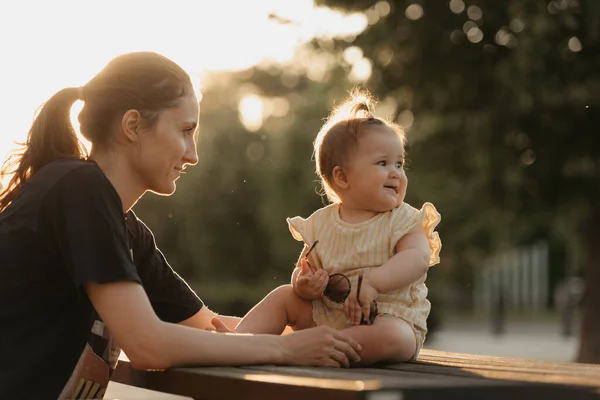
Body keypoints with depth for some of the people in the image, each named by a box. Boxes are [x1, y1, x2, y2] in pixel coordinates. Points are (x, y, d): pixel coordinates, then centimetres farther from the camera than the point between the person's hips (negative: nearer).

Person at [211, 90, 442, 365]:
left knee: (392, 337, -37)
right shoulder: (321, 224, 6)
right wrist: (304, 285, -19)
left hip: (390, 317, -5)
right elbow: (304, 270, 7)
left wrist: (372, 282, -36)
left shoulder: (403, 221, -4)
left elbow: (418, 258, -22)